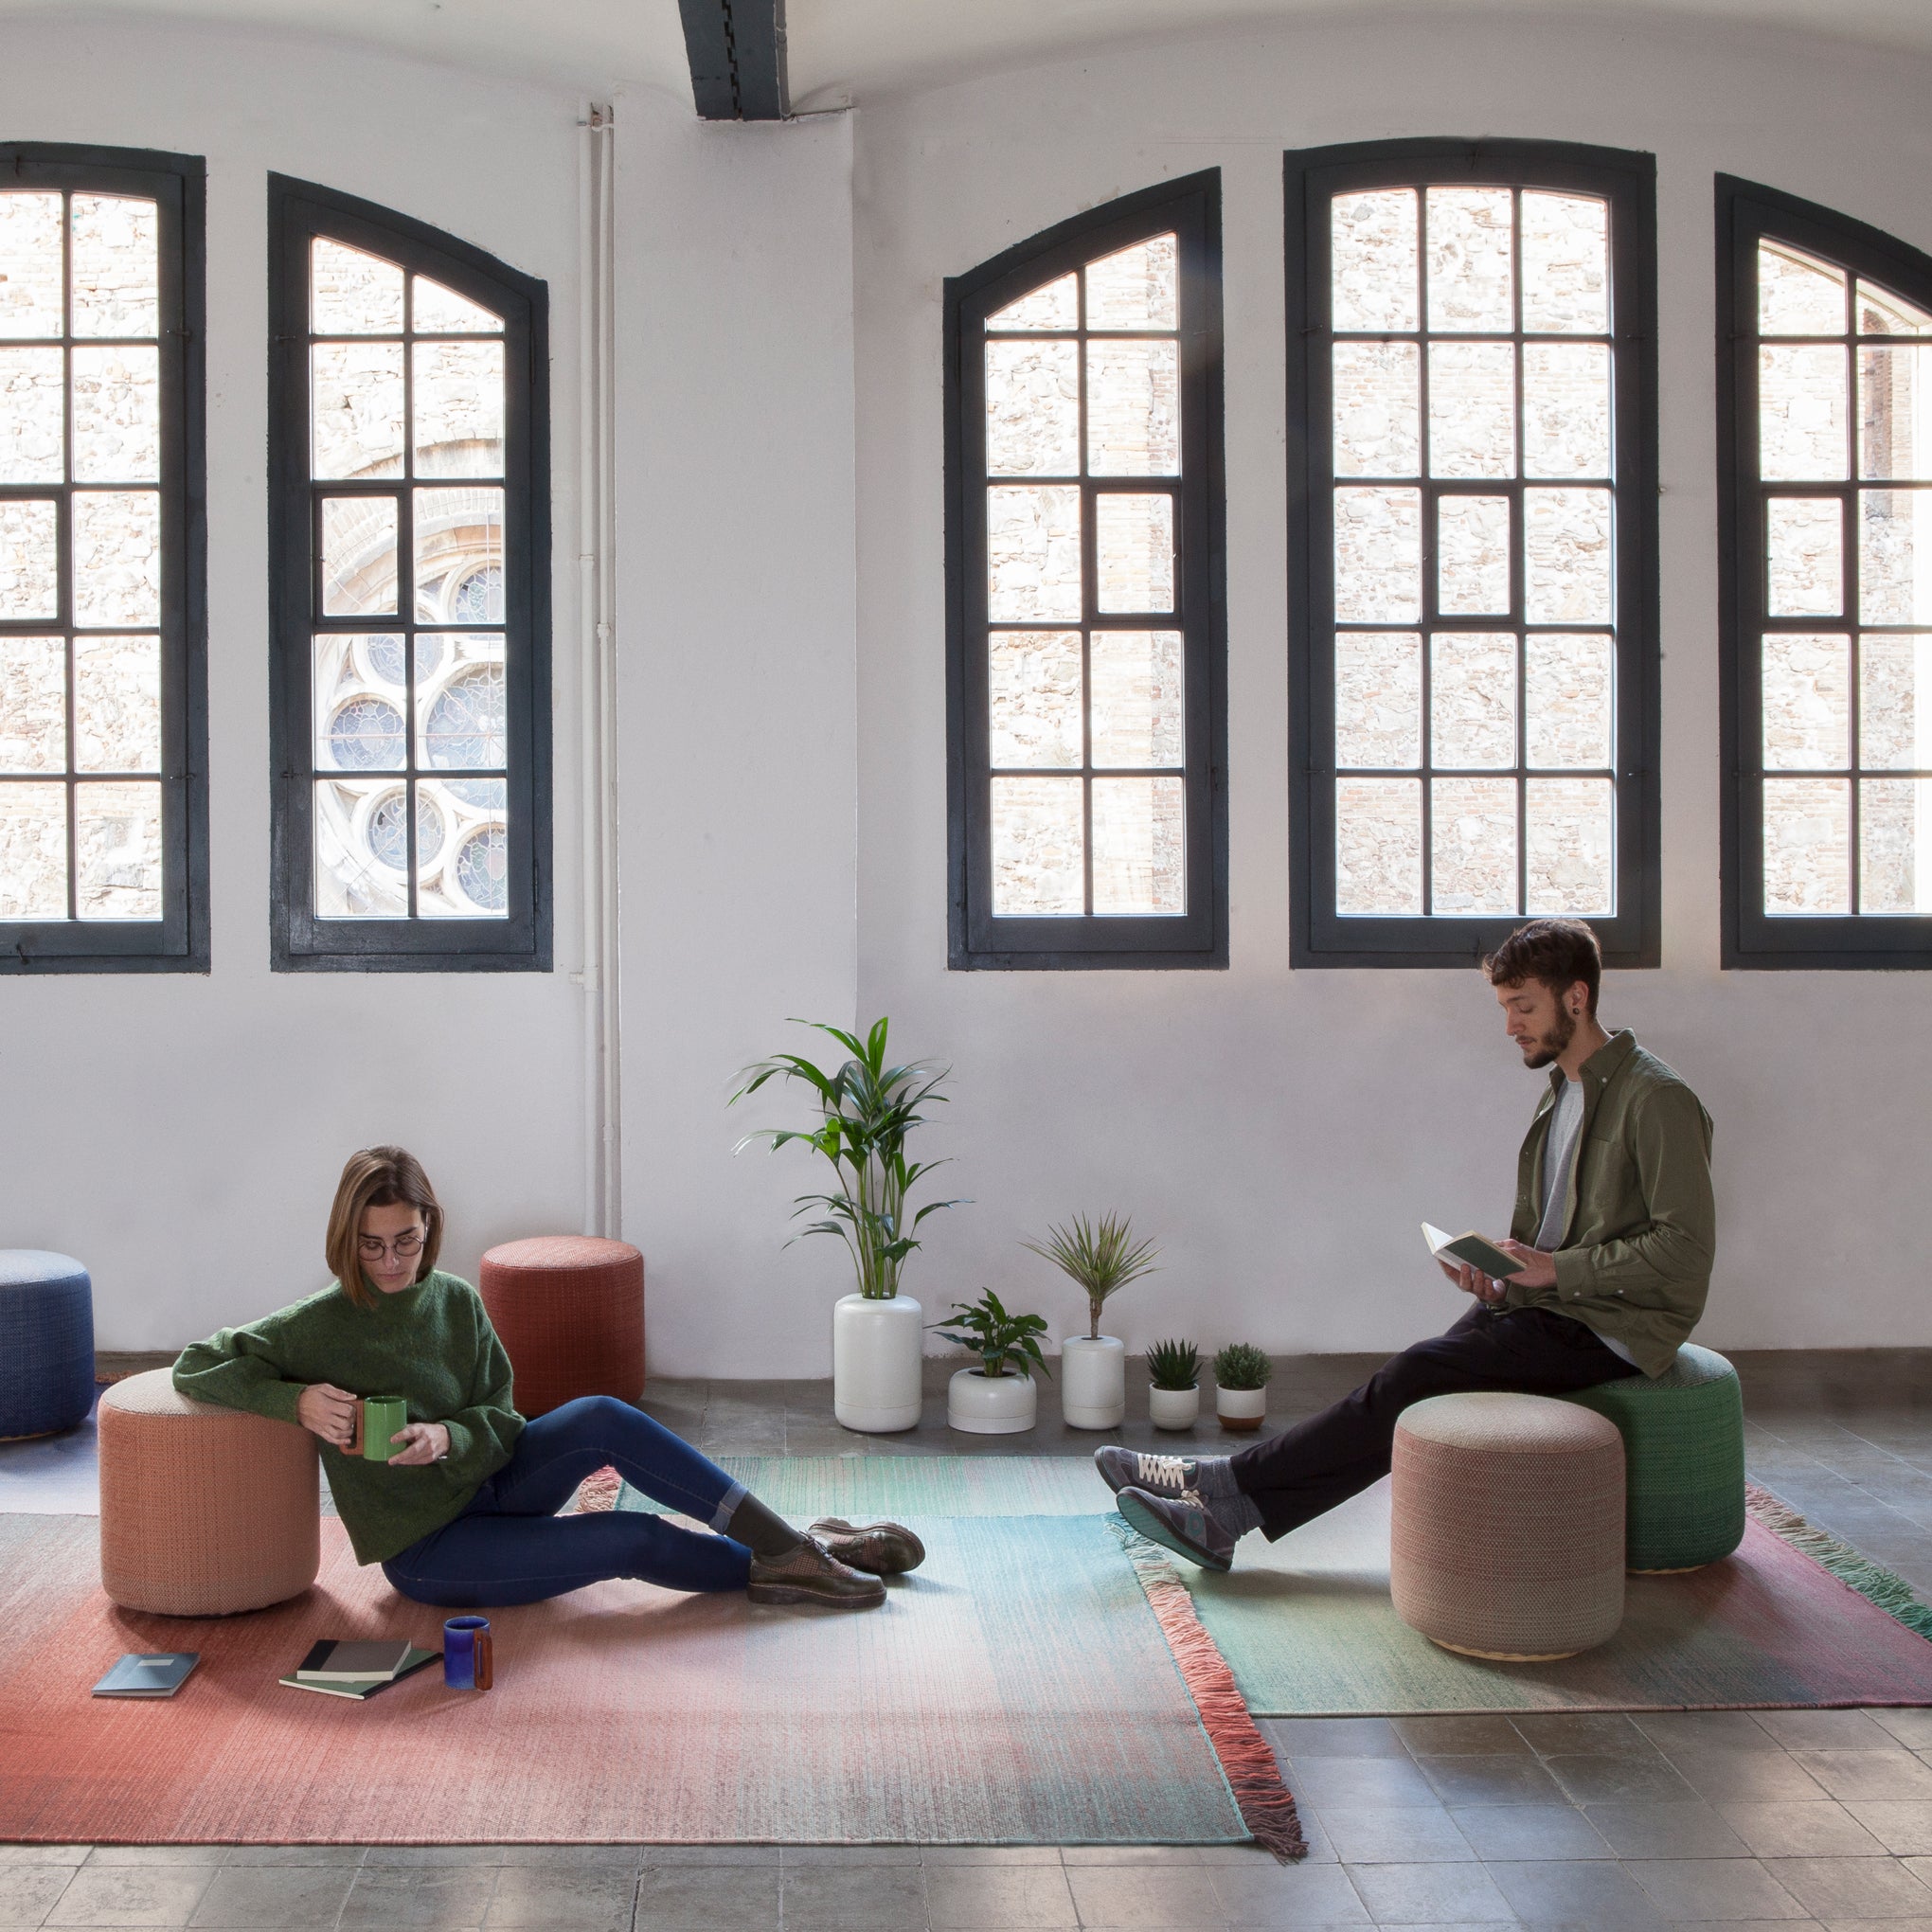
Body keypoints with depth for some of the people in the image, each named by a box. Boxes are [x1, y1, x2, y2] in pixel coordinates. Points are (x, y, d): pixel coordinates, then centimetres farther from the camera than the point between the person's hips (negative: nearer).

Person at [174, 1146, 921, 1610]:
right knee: (630, 1538, -19)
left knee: (602, 1419, -22)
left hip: (481, 1489, 4)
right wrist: (297, 1400, -27)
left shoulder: (456, 1303, -3)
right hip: (424, 1550, -4)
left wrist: (448, 1439, -24)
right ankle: (783, 1566, -1)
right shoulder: (319, 1327, -16)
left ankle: (787, 1542, -17)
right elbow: (195, 1365, -12)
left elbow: (501, 1429, 0)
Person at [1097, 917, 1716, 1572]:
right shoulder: (1563, 1094, 16)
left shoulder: (1656, 1098, -12)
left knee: (1420, 1372, -19)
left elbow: (1686, 1247, -17)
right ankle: (1222, 1518, -16)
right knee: (1411, 1405, -9)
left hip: (1608, 1331, -8)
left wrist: (1560, 1270, -20)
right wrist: (1500, 1278, 0)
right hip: (1554, 1308, 8)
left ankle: (1223, 1481, -15)